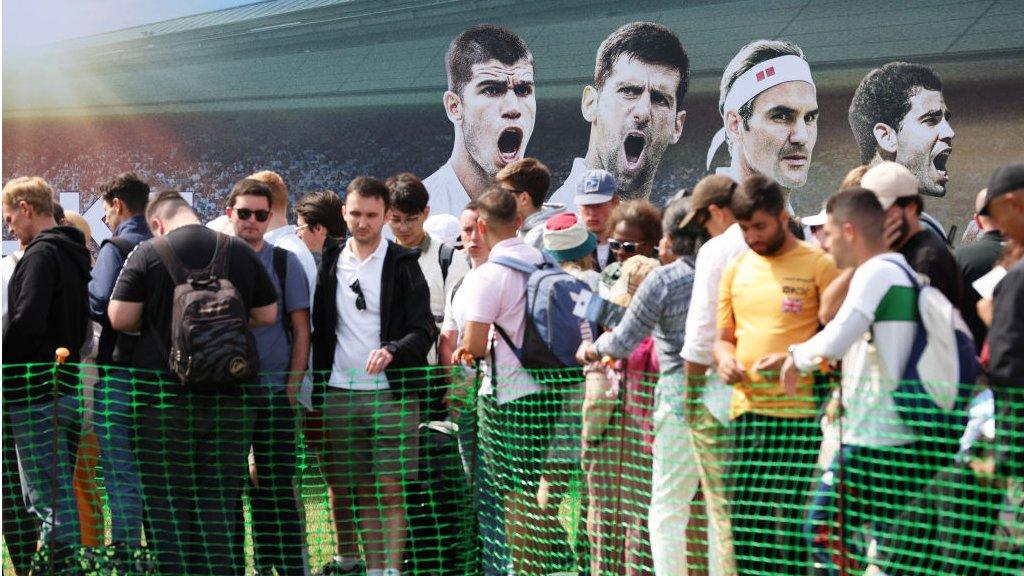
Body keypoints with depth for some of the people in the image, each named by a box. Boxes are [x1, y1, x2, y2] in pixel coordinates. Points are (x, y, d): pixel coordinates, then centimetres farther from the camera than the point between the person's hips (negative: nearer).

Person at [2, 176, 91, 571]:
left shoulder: (41, 253, -12)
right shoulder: (75, 254, 16)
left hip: (36, 393, -9)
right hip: (68, 388, 9)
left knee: (48, 499, -6)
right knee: (58, 492, 15)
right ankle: (66, 563, 20)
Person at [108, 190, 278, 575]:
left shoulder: (147, 254, -6)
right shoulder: (241, 252, 4)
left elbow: (119, 318, -8)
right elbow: (267, 315, 10)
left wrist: (153, 322, 11)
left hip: (164, 396, -3)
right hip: (228, 398, 3)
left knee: (166, 503, 4)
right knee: (219, 503, 8)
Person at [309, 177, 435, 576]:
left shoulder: (402, 264, 0)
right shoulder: (330, 262, 11)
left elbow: (424, 330, -6)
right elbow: (320, 329, 14)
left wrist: (391, 351, -24)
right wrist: (316, 390, 8)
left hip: (391, 393, -3)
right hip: (340, 393, 3)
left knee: (390, 487, -4)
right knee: (361, 490, 7)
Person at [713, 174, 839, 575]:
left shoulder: (817, 265, -2)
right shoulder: (737, 269, 15)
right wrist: (725, 357, 0)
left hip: (800, 413, -5)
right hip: (747, 410, 6)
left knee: (792, 524, -5)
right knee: (744, 521, 8)